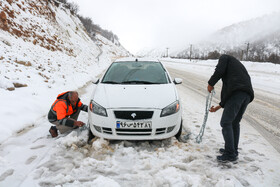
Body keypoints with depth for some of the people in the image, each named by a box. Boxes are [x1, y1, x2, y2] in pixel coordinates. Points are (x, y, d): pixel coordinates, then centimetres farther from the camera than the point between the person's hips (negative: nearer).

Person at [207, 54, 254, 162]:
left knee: (226, 123, -4)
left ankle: (230, 154, -1)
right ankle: (233, 150, 27)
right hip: (248, 94, 8)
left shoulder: (224, 57, 18)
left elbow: (219, 71, -7)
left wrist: (210, 84, 9)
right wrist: (218, 107, 38)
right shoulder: (238, 65, 37)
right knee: (235, 123, 18)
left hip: (237, 92, -8)